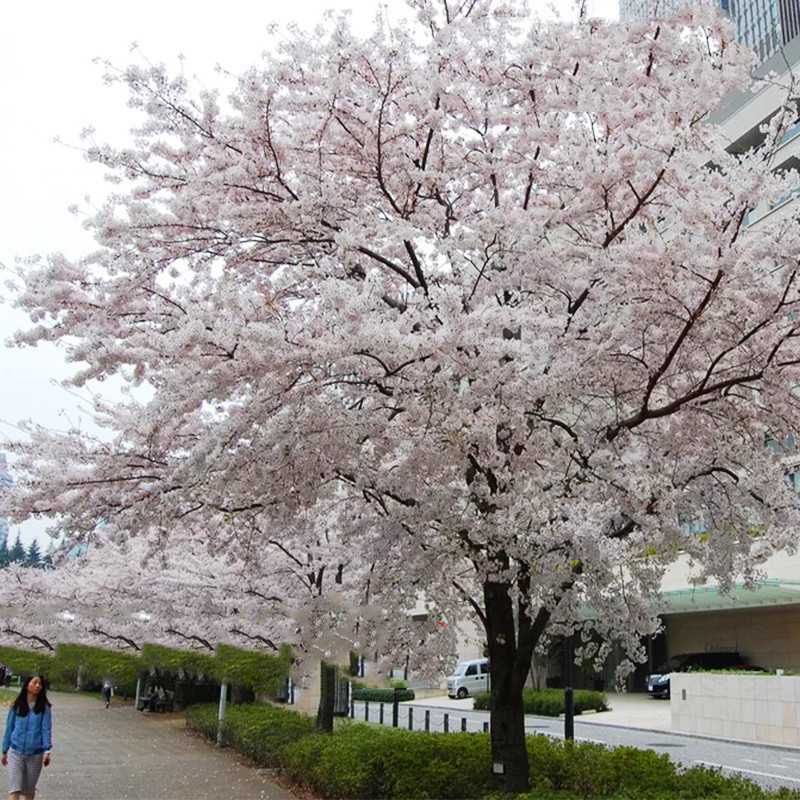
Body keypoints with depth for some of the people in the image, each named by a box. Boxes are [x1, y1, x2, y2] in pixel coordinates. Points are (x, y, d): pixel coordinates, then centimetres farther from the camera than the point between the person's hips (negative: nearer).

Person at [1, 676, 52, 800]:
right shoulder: (17, 706, 1)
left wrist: (47, 751, -17)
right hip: (15, 752, 0)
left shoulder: (44, 708, -3)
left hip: (35, 754, 0)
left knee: (29, 789, 12)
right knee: (14, 788, -9)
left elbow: (46, 730, -7)